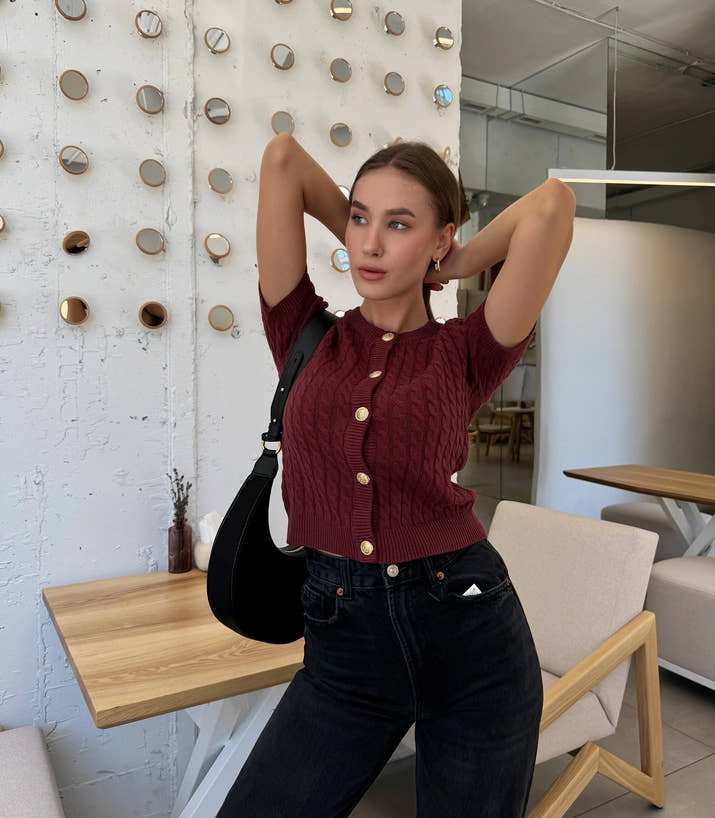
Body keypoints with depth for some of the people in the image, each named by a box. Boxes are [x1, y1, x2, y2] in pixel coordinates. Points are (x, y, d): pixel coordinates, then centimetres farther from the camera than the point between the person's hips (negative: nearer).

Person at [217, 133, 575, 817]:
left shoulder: (463, 354, -2)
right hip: (343, 640, 1)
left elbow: (551, 203, -13)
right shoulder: (306, 337, 1)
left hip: (470, 635, -1)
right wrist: (357, 241, 11)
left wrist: (456, 266, 2)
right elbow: (281, 157, -2)